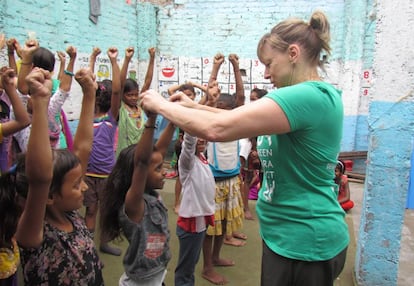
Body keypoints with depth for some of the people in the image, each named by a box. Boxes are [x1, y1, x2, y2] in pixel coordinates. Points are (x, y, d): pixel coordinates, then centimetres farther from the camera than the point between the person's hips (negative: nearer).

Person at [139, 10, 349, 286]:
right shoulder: (315, 96, 9)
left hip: (304, 242, -9)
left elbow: (216, 128, -30)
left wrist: (161, 105, -15)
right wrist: (195, 106, 7)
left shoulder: (308, 96, -24)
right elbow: (243, 118, 14)